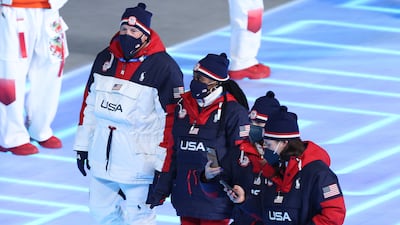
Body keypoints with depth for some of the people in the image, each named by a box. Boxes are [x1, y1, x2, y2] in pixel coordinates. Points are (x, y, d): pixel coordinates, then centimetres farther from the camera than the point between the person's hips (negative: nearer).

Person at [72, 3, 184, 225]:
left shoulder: (163, 67, -14)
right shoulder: (105, 59, 5)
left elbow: (171, 119, -14)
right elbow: (89, 103, 14)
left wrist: (164, 166, -14)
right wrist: (82, 146, 15)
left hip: (138, 162, -7)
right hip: (102, 156, 7)